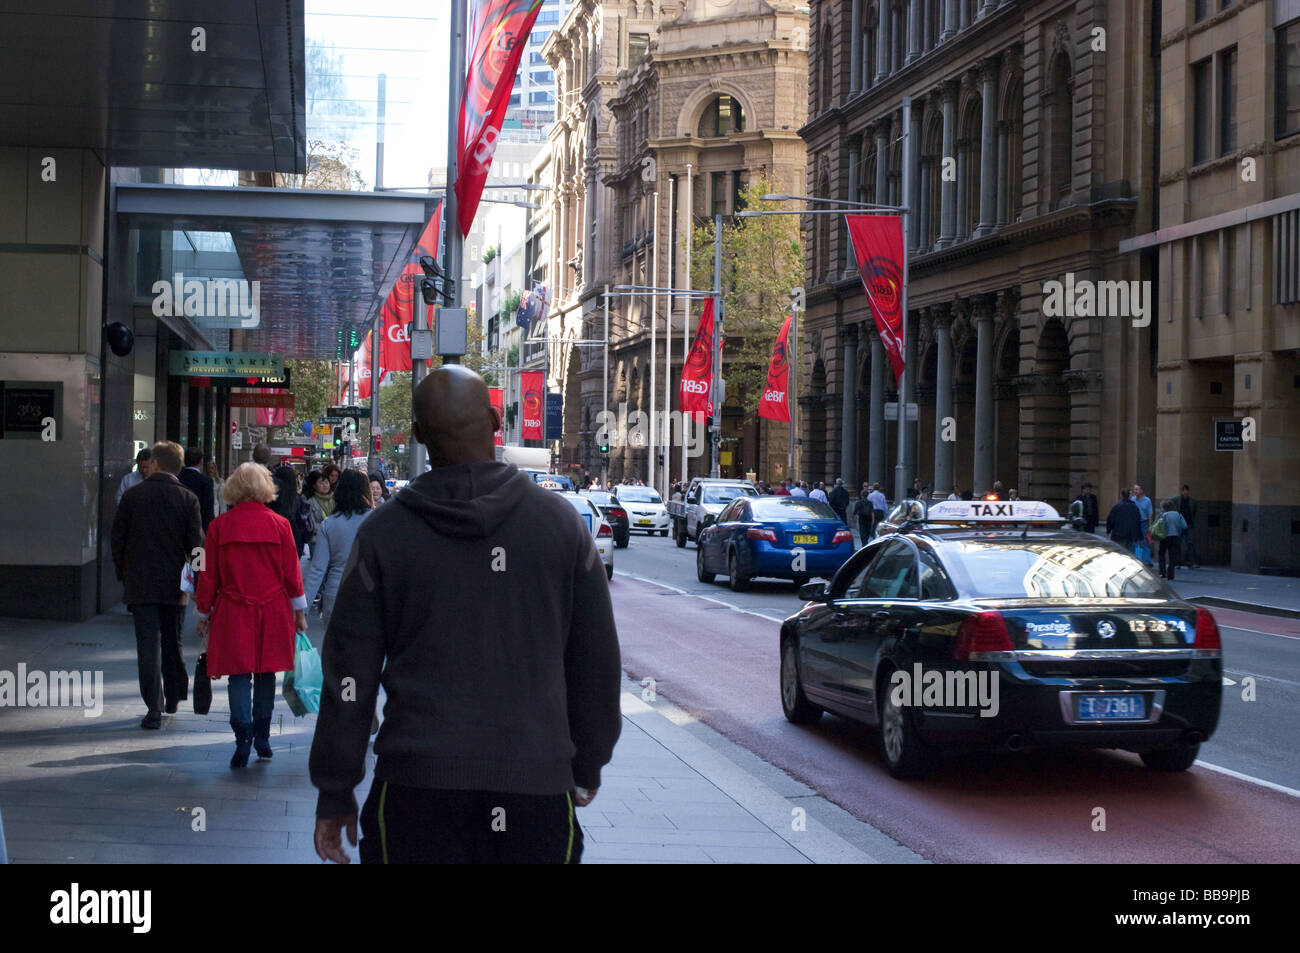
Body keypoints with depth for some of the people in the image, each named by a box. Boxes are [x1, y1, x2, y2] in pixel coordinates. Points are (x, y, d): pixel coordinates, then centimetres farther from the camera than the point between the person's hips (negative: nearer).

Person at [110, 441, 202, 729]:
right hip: (174, 585, 1)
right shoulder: (187, 499, -2)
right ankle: (173, 697, 28)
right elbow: (196, 543, -5)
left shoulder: (133, 495, -1)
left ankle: (154, 707, -9)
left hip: (140, 583, -1)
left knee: (148, 645, -2)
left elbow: (118, 538, 2)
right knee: (172, 642, 17)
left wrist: (123, 573, 12)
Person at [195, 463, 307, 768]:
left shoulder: (220, 526, -4)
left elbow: (208, 574, 1)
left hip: (233, 612, -1)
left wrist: (204, 613, 12)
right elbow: (292, 572, 1)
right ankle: (262, 739, 19)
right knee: (266, 674, 12)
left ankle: (243, 737, -13)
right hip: (273, 611, 1)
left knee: (239, 674, 1)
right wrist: (300, 610, 12)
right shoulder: (279, 524, -3)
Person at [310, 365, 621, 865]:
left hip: (417, 784, 0)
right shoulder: (560, 521, 2)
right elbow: (598, 661, 8)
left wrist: (335, 792, 10)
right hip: (536, 785, 1)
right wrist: (586, 766, 21)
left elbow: (349, 675, 1)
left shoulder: (384, 533, 0)